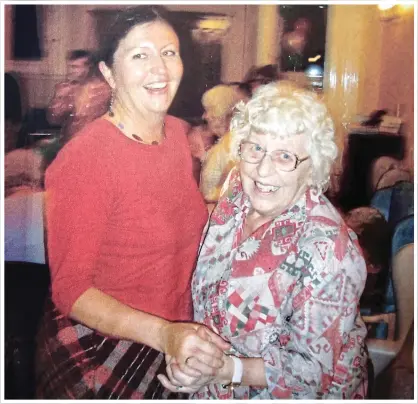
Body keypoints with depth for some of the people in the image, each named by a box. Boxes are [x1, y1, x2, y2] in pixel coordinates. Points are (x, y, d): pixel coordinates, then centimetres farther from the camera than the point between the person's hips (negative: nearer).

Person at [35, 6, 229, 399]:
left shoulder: (177, 132, -2)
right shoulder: (84, 157, -22)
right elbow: (70, 289, -20)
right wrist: (163, 334, -32)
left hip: (178, 336, 6)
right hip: (100, 350, -6)